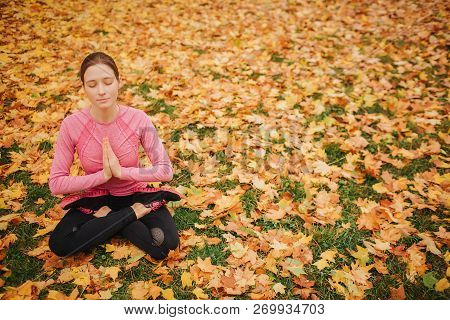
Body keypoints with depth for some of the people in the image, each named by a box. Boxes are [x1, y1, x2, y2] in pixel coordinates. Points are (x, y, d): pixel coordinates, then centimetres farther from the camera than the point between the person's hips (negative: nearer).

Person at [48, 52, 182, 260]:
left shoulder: (138, 119, -18)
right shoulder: (71, 125, -18)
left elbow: (165, 170, -19)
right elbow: (56, 184, -15)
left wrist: (121, 171, -27)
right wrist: (102, 175, -24)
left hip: (136, 193, -1)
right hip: (95, 199, 2)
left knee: (167, 244, -25)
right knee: (59, 245, -25)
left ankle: (109, 218, -4)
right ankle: (133, 212, -12)